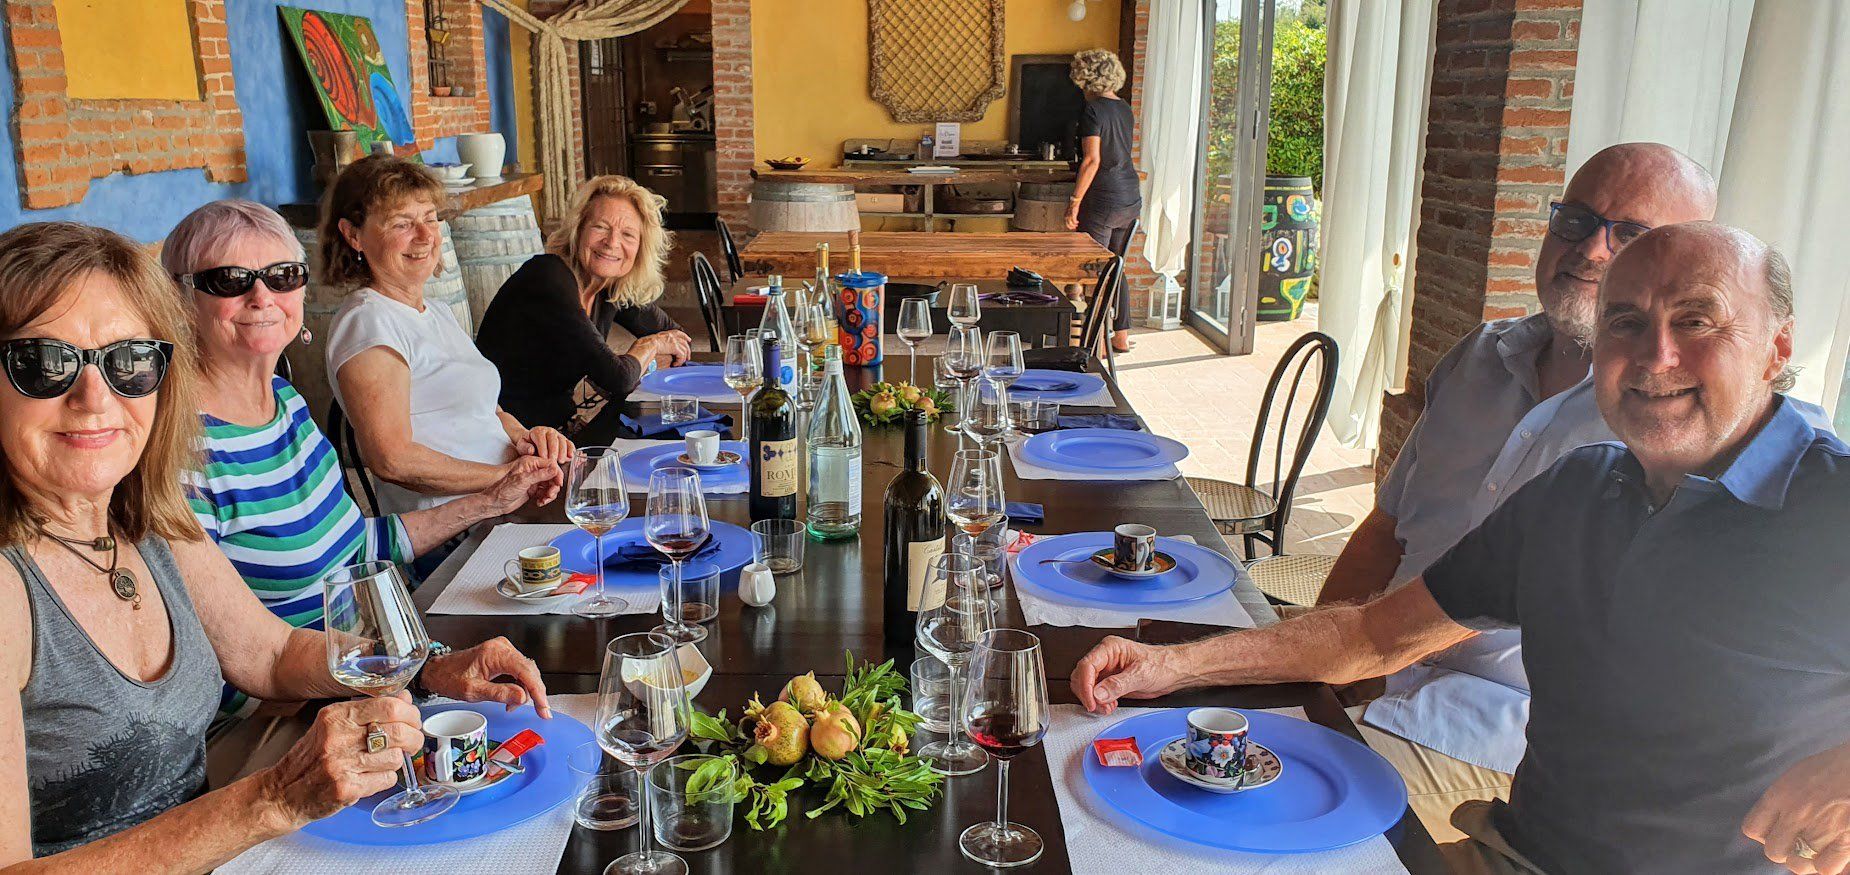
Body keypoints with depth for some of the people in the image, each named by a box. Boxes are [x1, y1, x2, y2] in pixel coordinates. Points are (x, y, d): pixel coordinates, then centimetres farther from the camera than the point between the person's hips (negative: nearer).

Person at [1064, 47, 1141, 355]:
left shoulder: (1092, 109, -13)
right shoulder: (1124, 108, 10)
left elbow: (1092, 159, -20)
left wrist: (1074, 201, -18)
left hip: (1103, 200, -8)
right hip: (1131, 199, 8)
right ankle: (1122, 336, 22)